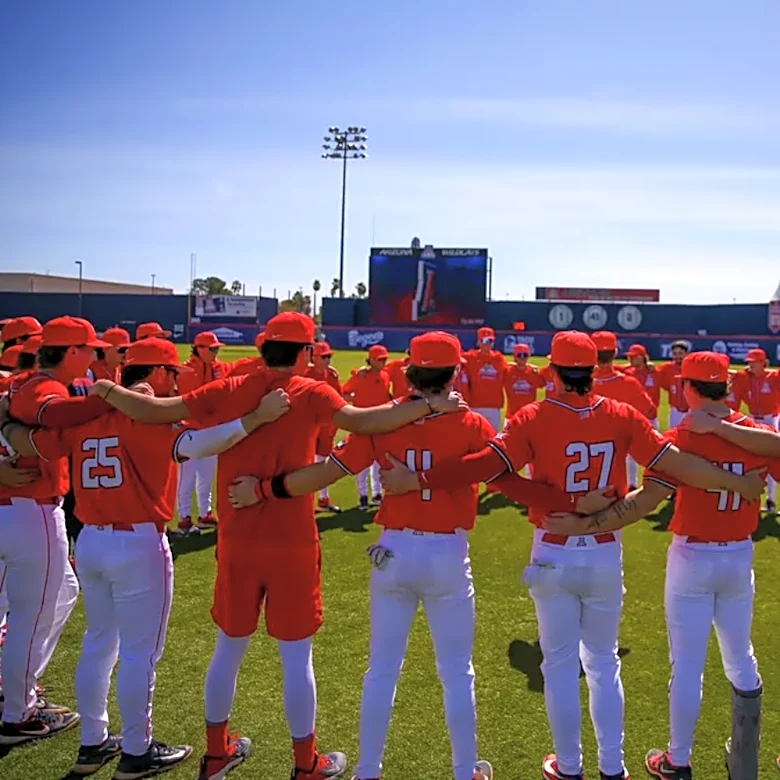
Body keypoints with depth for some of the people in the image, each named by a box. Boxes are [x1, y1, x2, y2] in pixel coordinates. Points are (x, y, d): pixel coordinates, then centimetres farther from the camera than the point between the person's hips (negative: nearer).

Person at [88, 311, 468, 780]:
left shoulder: (228, 391, 1)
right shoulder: (310, 393, -8)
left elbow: (156, 411, 1)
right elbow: (361, 421, -24)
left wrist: (107, 391, 16)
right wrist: (428, 406, -23)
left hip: (236, 542, 4)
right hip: (291, 545, -3)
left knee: (229, 650, 20)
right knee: (297, 658, 9)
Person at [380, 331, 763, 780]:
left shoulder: (534, 418, -13)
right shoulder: (622, 416, -5)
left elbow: (485, 466, -21)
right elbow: (675, 463, -6)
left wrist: (414, 480, -19)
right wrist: (734, 481, 8)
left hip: (554, 556, -2)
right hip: (605, 555, 2)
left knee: (560, 665, 12)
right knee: (604, 663, 18)